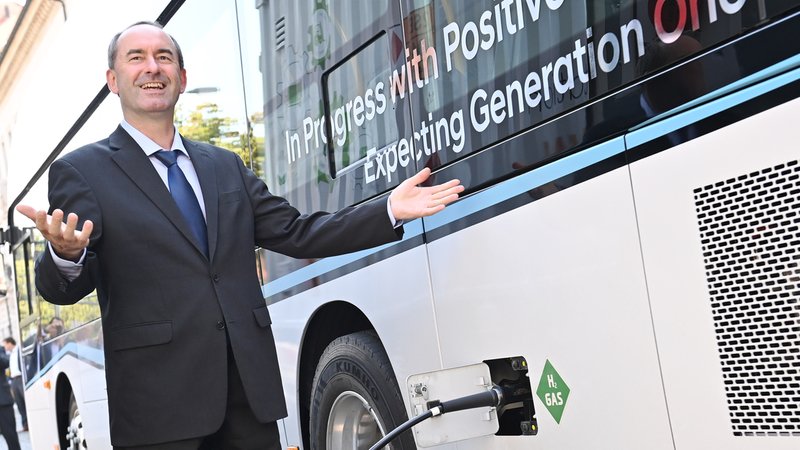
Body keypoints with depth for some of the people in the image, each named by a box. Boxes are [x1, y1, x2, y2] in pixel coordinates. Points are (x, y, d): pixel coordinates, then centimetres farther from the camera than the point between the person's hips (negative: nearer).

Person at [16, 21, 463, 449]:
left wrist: (390, 211, 5)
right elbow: (61, 288, -6)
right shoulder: (81, 171, 2)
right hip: (159, 400, -4)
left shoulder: (226, 166, 16)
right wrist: (65, 256, -30)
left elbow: (296, 234, 13)